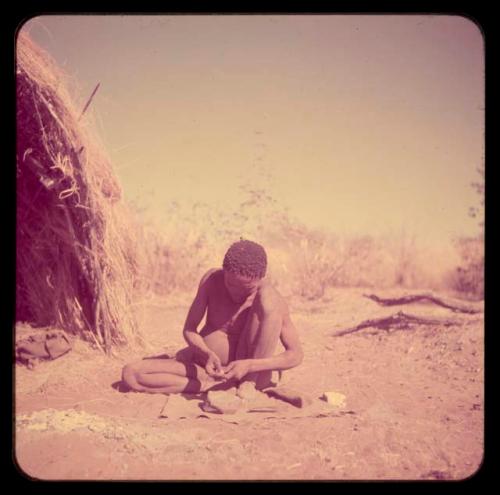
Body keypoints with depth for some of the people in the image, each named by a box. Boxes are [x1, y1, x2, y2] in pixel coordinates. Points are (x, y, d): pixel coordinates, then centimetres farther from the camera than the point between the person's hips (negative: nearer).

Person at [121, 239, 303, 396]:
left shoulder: (272, 298, -18)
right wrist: (207, 354, -25)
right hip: (207, 365, 4)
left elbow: (296, 355, -18)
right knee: (131, 374, -17)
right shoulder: (212, 279, -10)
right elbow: (189, 329, -4)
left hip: (251, 372, -3)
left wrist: (249, 366, -32)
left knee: (267, 300, -27)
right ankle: (210, 383, -18)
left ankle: (248, 384, -21)